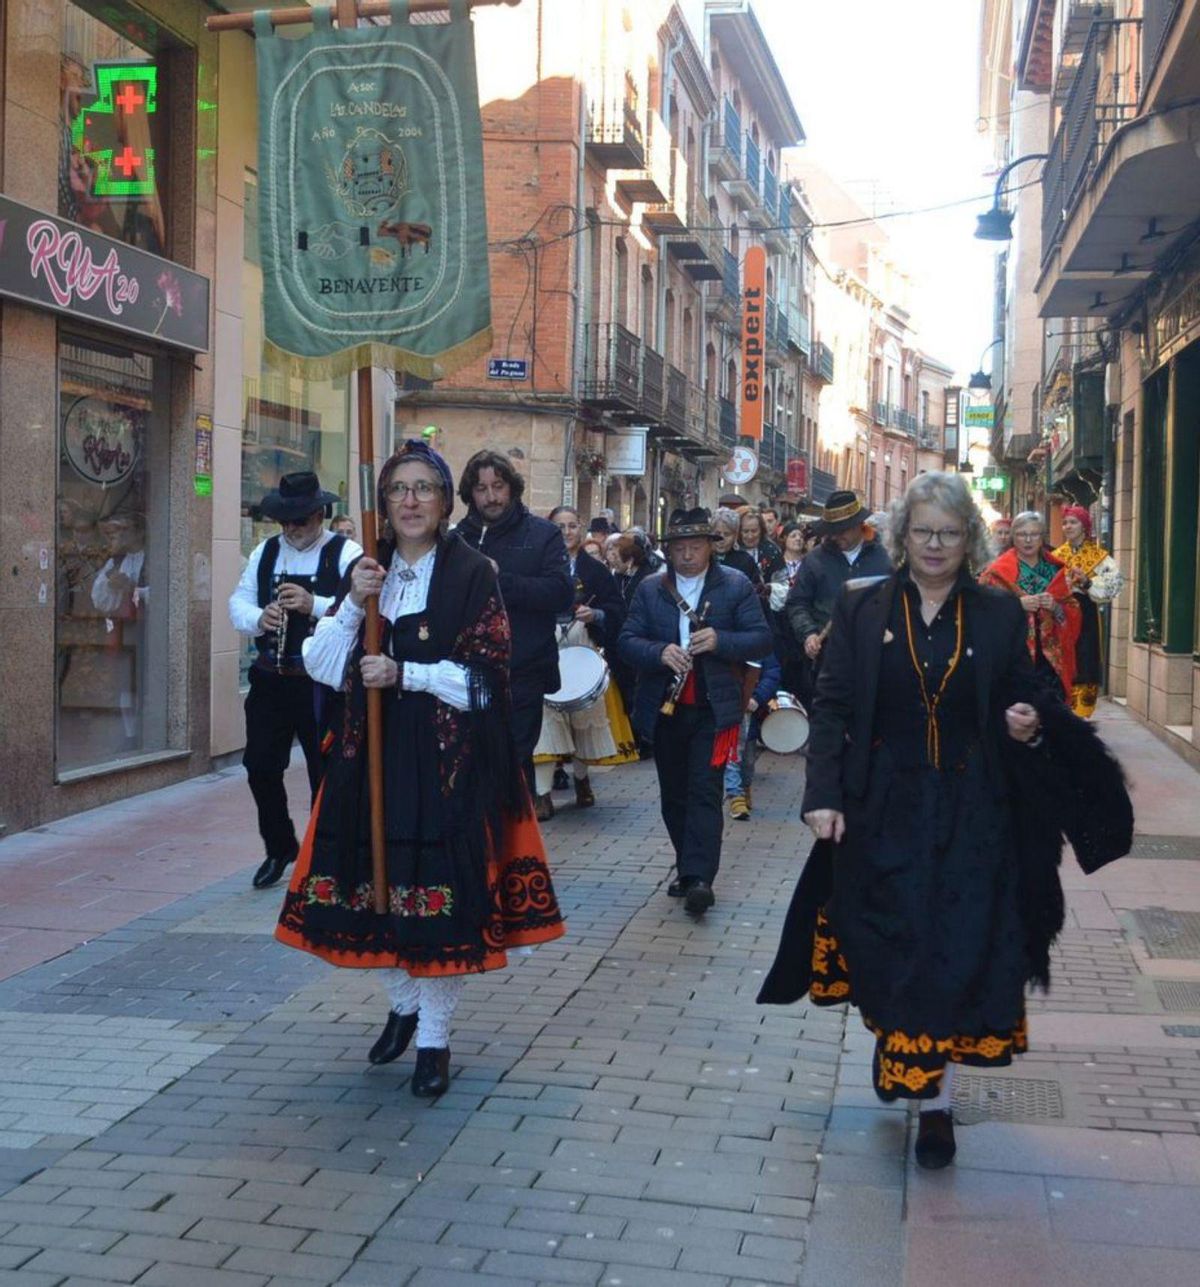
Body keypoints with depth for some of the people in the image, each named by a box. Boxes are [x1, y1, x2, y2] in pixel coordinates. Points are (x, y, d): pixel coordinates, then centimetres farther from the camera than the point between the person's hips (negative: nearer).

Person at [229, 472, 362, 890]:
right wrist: (258, 618, -13)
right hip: (270, 679, 5)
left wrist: (314, 605, -28)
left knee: (326, 773, 3)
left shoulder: (345, 554, -5)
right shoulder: (264, 553, 13)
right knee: (260, 766, 9)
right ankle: (279, 848, 29)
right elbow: (239, 603, 8)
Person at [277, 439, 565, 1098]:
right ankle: (403, 1003, 34)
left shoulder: (472, 574, -4)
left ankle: (434, 1037, 11)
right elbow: (319, 664, 3)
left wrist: (406, 675, -18)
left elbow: (485, 677, -9)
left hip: (447, 759, -4)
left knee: (438, 890, -4)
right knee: (377, 880, 9)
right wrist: (353, 605, -12)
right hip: (371, 754, 5)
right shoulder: (366, 571, 10)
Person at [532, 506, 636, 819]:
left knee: (585, 715, 10)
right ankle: (542, 793, -10)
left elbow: (617, 611, 3)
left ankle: (581, 776, 33)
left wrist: (596, 615, -14)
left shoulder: (596, 570, 8)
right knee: (544, 715, -10)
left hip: (584, 654, 1)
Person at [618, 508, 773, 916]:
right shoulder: (649, 589, 7)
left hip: (713, 708, -3)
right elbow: (627, 641, 1)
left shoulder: (737, 586, 1)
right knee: (674, 795, 10)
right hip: (665, 709, 4)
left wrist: (720, 641, -20)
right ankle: (688, 868, 23)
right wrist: (660, 652, -19)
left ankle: (698, 878, -13)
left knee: (704, 792, -10)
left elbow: (762, 640, -4)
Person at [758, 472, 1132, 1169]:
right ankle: (896, 1040, 36)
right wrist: (823, 793, -11)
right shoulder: (863, 608, 0)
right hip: (884, 811, 0)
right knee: (891, 947, 8)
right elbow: (832, 706, -2)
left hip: (971, 815, 0)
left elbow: (1029, 701, 8)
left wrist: (1034, 726, -15)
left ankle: (936, 1098, 13)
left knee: (959, 951, 1)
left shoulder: (999, 615, 2)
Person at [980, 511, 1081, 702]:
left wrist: (1056, 607, -8)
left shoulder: (1055, 570, 13)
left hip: (1050, 658, 4)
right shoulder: (998, 572, 0)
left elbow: (1074, 612, 12)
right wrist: (1017, 605, -18)